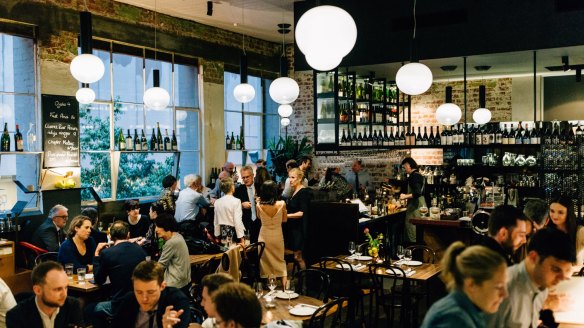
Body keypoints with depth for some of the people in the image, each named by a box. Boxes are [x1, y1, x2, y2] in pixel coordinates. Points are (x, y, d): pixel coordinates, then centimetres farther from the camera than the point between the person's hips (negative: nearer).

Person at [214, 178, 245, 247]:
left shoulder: (217, 202, 4)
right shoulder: (236, 201, -12)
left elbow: (216, 221, 10)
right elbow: (237, 221, -16)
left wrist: (217, 235, 19)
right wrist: (241, 239, -12)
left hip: (223, 234, 6)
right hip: (233, 232, -5)